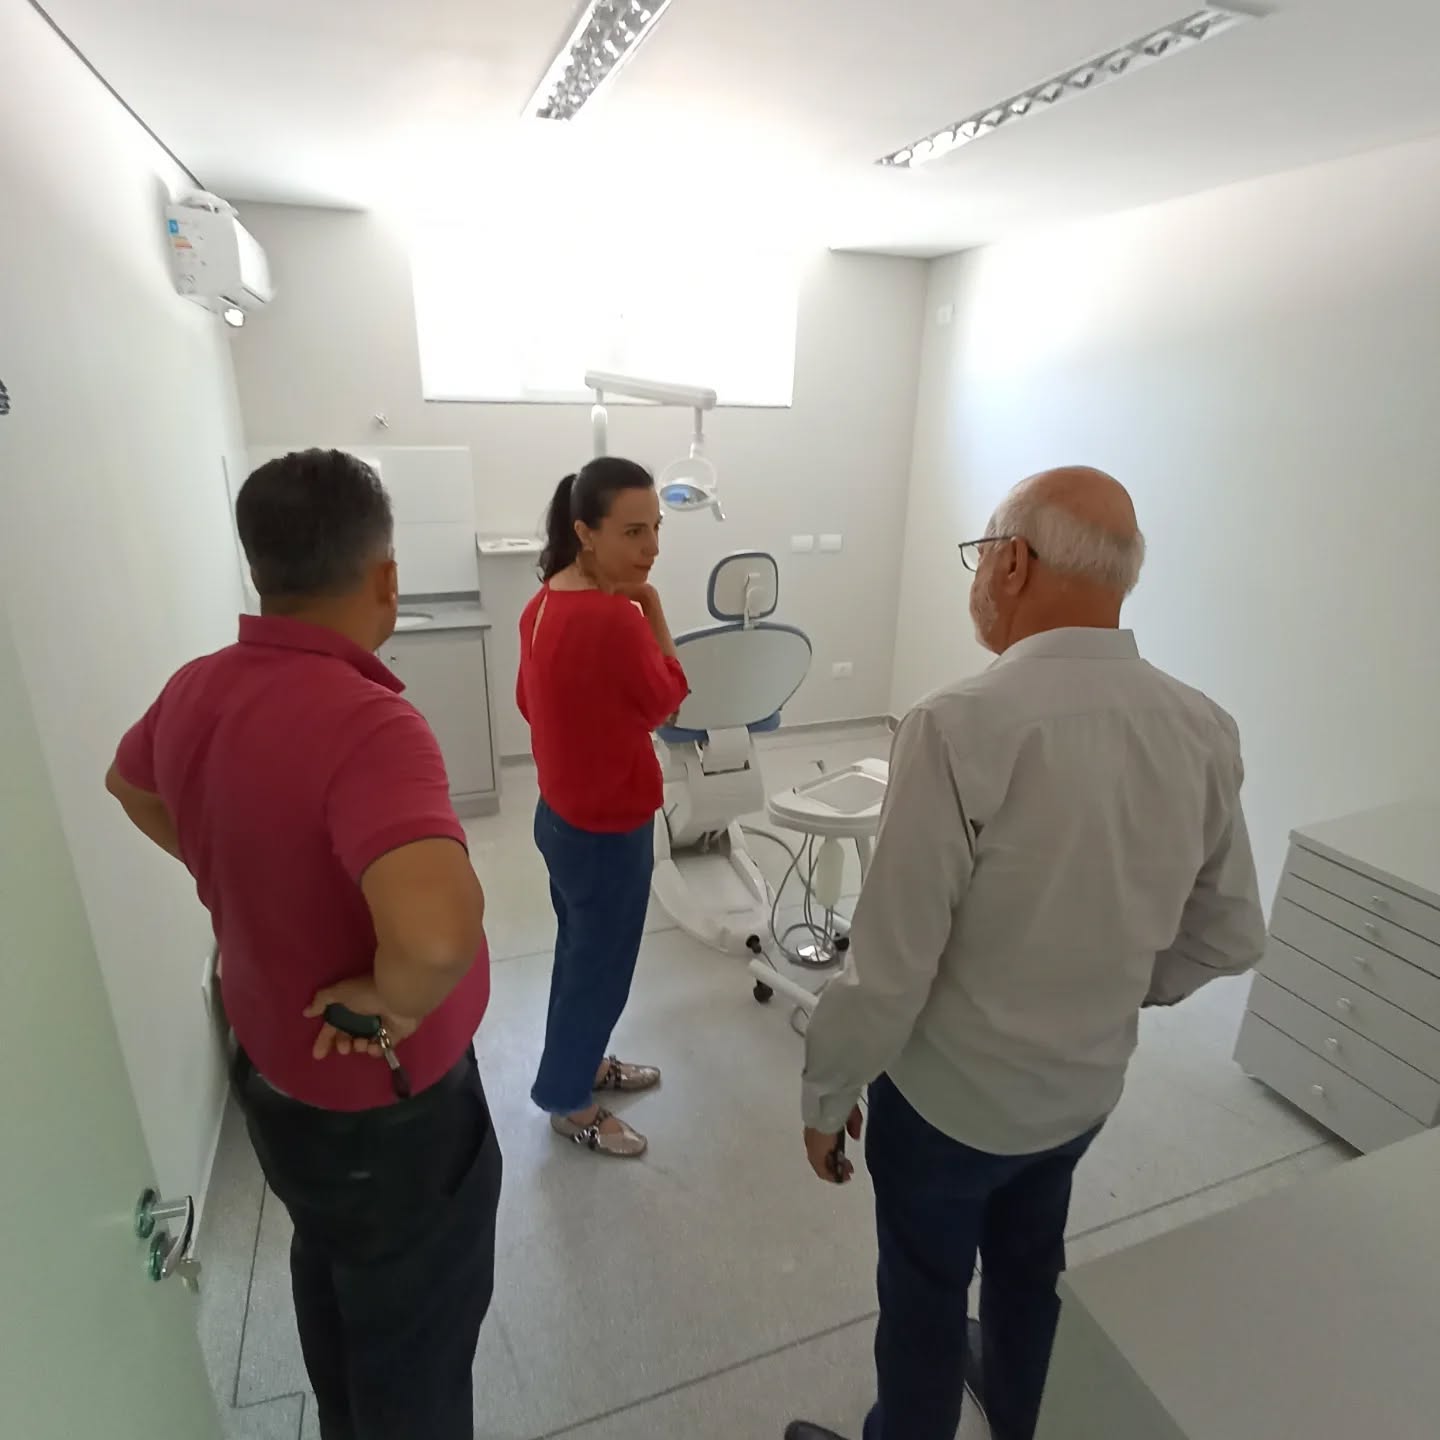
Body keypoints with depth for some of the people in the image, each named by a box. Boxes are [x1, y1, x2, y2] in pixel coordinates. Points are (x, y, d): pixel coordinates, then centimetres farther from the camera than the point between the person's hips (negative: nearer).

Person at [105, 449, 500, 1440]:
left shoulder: (196, 690, -7)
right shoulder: (365, 724, -34)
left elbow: (132, 783, 16)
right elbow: (439, 934, -50)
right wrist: (388, 1001, -29)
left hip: (274, 1068, 8)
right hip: (385, 1106, -8)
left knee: (333, 1280, 33)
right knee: (415, 1346, 20)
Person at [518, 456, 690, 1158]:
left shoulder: (544, 604, 0)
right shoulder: (614, 619, -29)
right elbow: (667, 699, -14)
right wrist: (651, 605, -11)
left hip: (560, 813, 9)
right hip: (608, 830, -9)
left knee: (581, 951, 26)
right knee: (601, 966, 13)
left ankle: (583, 1061, 48)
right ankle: (570, 1102, 35)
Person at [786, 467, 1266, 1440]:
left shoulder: (963, 726, -31)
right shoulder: (1206, 731, -11)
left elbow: (890, 964, -26)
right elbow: (1231, 938, 1)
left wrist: (828, 1094, -9)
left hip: (949, 1095, -6)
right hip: (1087, 1086, 6)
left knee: (925, 1294, 21)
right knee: (1030, 1261, 32)